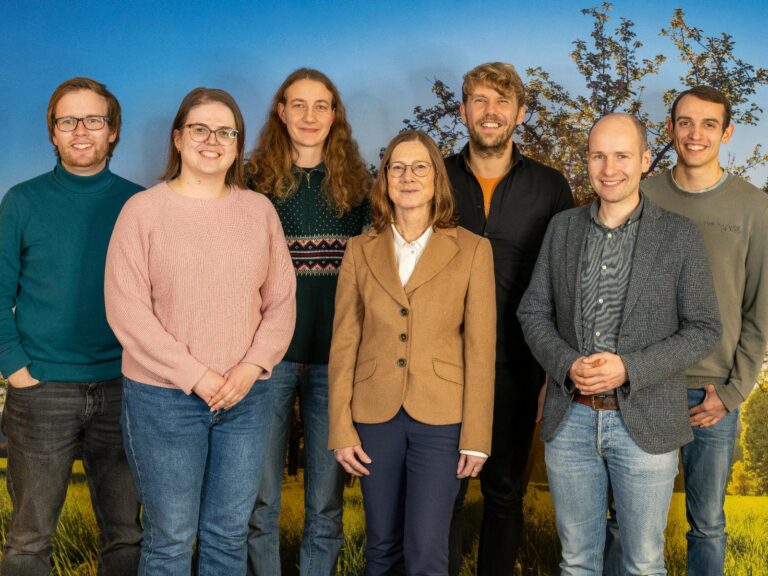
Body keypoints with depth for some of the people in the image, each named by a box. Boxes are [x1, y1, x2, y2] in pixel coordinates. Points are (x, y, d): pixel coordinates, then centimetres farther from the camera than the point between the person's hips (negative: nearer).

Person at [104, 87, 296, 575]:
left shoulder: (259, 209, 5)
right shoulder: (144, 210, -5)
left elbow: (282, 300, 5)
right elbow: (127, 310, -10)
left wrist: (252, 366, -10)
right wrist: (195, 376, -14)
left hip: (248, 396, 3)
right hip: (165, 398, -3)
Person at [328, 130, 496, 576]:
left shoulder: (472, 250, -2)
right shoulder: (361, 249, 4)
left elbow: (480, 349, -3)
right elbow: (344, 344, 3)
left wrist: (476, 436, -5)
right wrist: (341, 428, -1)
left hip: (441, 419, -2)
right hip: (375, 417, 2)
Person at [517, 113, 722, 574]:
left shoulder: (680, 235, -4)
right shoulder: (562, 227, 5)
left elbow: (704, 329, -5)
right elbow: (534, 312, 6)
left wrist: (629, 368, -18)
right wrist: (566, 365, -12)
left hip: (645, 421, -2)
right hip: (570, 420, 3)